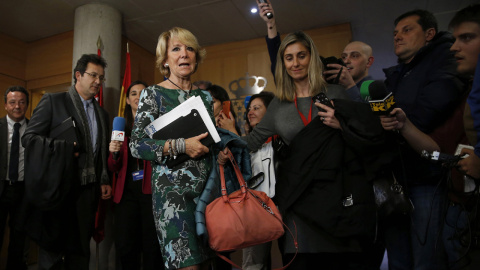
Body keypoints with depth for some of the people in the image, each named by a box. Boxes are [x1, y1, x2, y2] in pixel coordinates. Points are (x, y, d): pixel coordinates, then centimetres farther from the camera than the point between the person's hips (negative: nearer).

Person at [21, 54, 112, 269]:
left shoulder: (102, 113, 17)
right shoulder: (52, 101, 1)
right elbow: (29, 138, -6)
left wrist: (105, 180, 8)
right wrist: (65, 147, -15)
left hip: (87, 191, 5)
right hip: (58, 188, -4)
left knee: (80, 251, 11)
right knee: (52, 251, 5)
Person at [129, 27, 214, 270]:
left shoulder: (204, 96, 13)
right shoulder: (153, 94, -1)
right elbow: (136, 145, -7)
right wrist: (180, 146, -18)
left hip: (205, 185, 5)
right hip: (172, 188, -5)